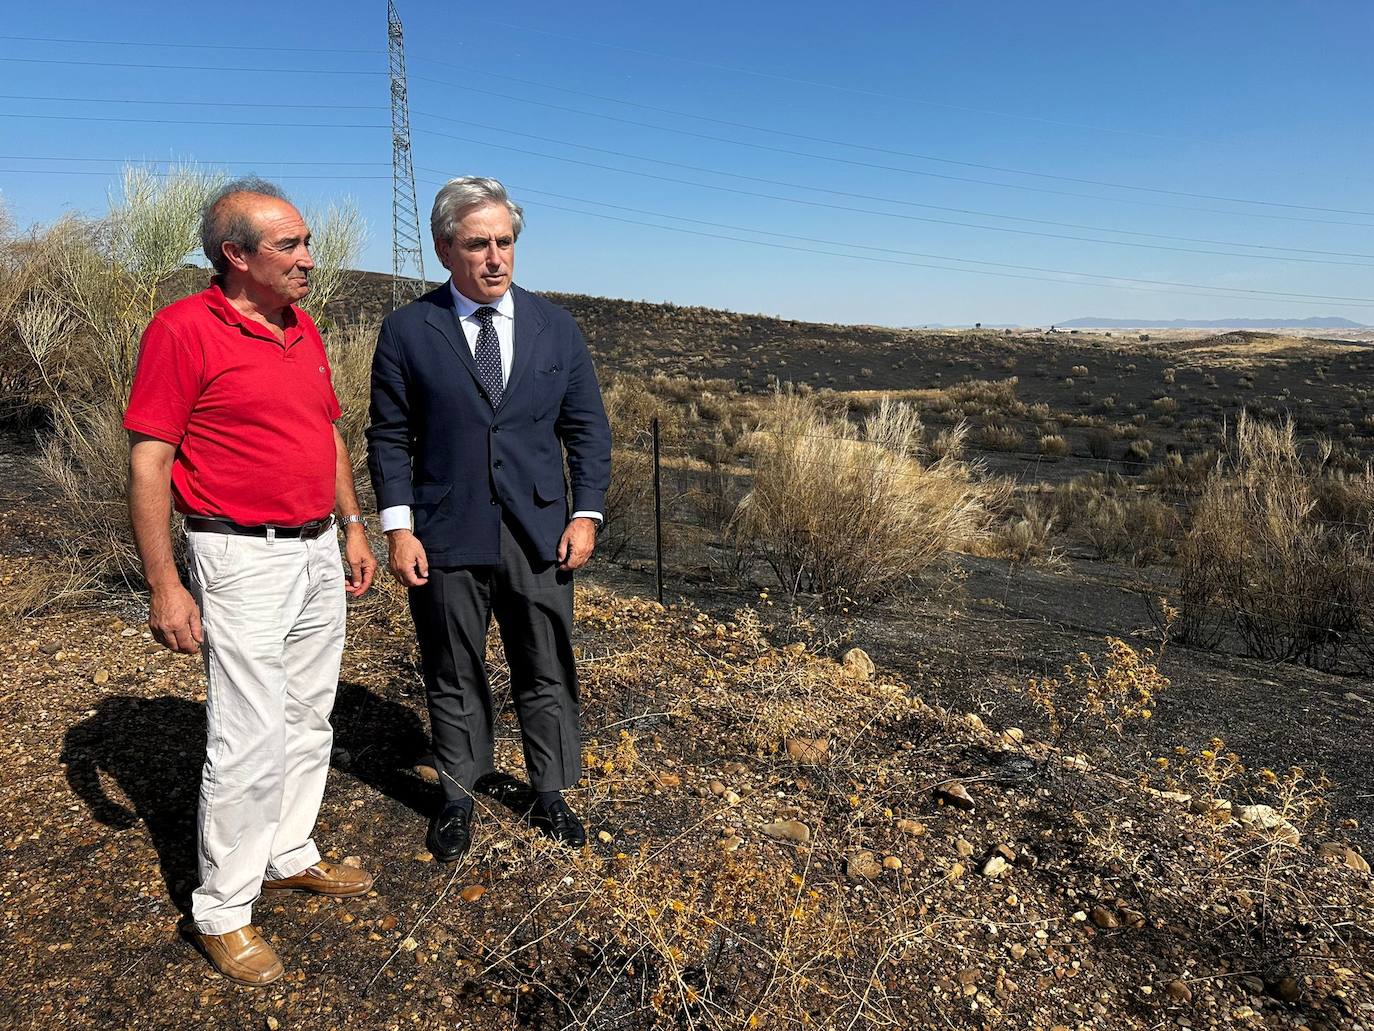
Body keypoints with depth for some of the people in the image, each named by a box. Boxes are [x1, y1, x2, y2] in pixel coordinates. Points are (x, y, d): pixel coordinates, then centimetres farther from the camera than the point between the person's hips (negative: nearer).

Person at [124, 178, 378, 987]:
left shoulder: (305, 330, 10)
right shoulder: (182, 331, -12)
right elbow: (148, 465, -13)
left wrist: (353, 525, 14)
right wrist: (164, 587, -15)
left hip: (318, 553, 7)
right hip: (244, 560, -7)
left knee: (308, 719, 16)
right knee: (250, 738, -3)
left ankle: (290, 855, 34)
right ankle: (223, 911, 15)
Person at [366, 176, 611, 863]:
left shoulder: (555, 327, 4)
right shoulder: (408, 330, -1)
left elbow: (587, 428, 6)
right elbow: (389, 437, 0)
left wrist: (587, 515, -1)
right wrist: (398, 528, -8)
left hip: (539, 533, 2)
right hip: (445, 536, -1)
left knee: (547, 671, 11)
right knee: (453, 676, 12)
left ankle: (549, 793, 30)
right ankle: (458, 795, 32)